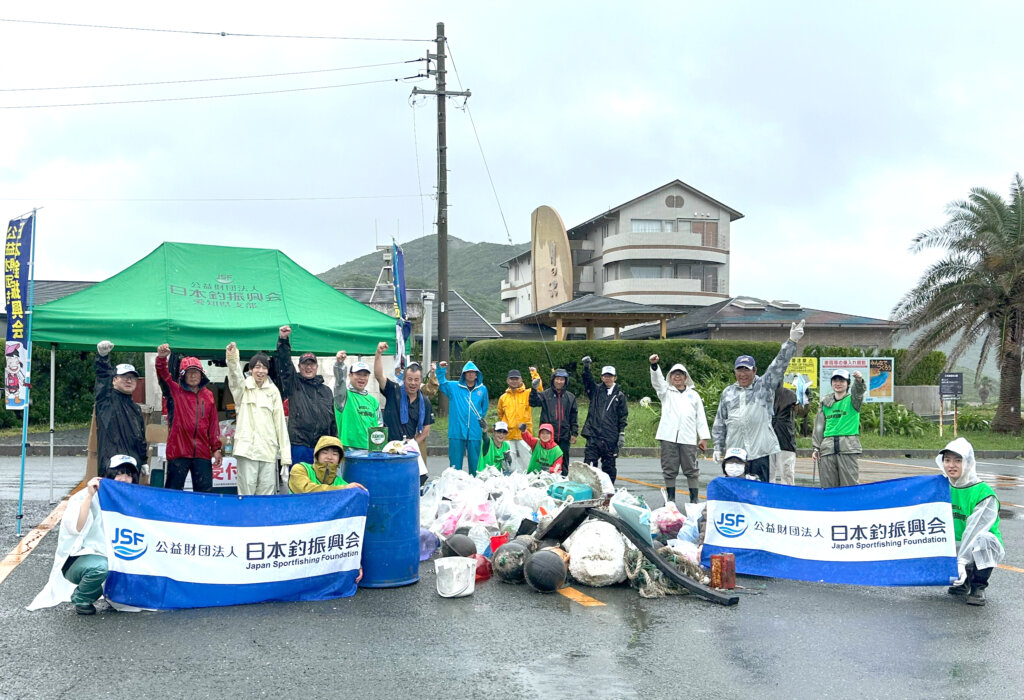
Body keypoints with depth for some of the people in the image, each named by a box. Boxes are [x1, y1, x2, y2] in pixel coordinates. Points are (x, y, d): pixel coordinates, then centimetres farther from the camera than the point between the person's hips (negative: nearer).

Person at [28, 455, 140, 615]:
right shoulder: (87, 497, -10)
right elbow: (75, 528, -26)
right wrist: (89, 496, -28)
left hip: (113, 558, 6)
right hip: (78, 559, -6)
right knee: (100, 567, -37)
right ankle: (80, 600, -6)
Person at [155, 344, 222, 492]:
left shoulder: (208, 395, 11)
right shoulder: (176, 391, 5)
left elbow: (213, 423, 12)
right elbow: (163, 375, -12)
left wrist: (216, 448, 9)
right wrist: (161, 358, -31)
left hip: (202, 452, 2)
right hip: (178, 451, -2)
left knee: (205, 491, 4)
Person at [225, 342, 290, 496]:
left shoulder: (273, 391, 11)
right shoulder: (242, 388, 7)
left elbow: (280, 424, 8)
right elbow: (235, 376, -17)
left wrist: (286, 457, 2)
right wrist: (232, 359, -40)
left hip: (269, 450, 2)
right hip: (247, 448, -2)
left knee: (267, 493, 2)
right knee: (246, 493, -4)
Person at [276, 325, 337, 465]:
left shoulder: (326, 391, 19)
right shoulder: (294, 384, 8)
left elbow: (333, 420, 20)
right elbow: (284, 364, -7)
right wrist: (283, 340, -20)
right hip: (299, 445, -4)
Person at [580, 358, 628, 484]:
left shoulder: (620, 395, 7)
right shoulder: (596, 391, 11)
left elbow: (623, 416, 5)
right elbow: (587, 380, -7)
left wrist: (622, 433, -2)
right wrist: (586, 367, -24)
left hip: (611, 437, 0)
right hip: (593, 434, 1)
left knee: (609, 467, 6)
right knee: (589, 465, -5)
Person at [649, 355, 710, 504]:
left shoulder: (694, 395, 18)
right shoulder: (666, 392, 15)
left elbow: (701, 417, 14)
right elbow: (657, 381, -5)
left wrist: (704, 437, 5)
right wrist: (654, 365, -24)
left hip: (688, 438, 0)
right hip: (669, 437, 0)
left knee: (691, 470, 0)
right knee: (669, 470, 2)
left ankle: (694, 500, 5)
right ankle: (670, 500, 10)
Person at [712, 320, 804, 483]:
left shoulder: (764, 387, 6)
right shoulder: (728, 392, 16)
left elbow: (779, 364, -4)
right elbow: (720, 423, 19)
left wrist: (792, 342, -15)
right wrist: (718, 447, 14)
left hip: (762, 452, -3)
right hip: (734, 453, 3)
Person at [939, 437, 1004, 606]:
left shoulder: (984, 494, -19)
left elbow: (975, 529, -29)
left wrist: (961, 561, -38)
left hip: (986, 550, -6)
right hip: (955, 547, 6)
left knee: (982, 538, -38)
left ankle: (978, 587, -14)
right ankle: (964, 581, 6)